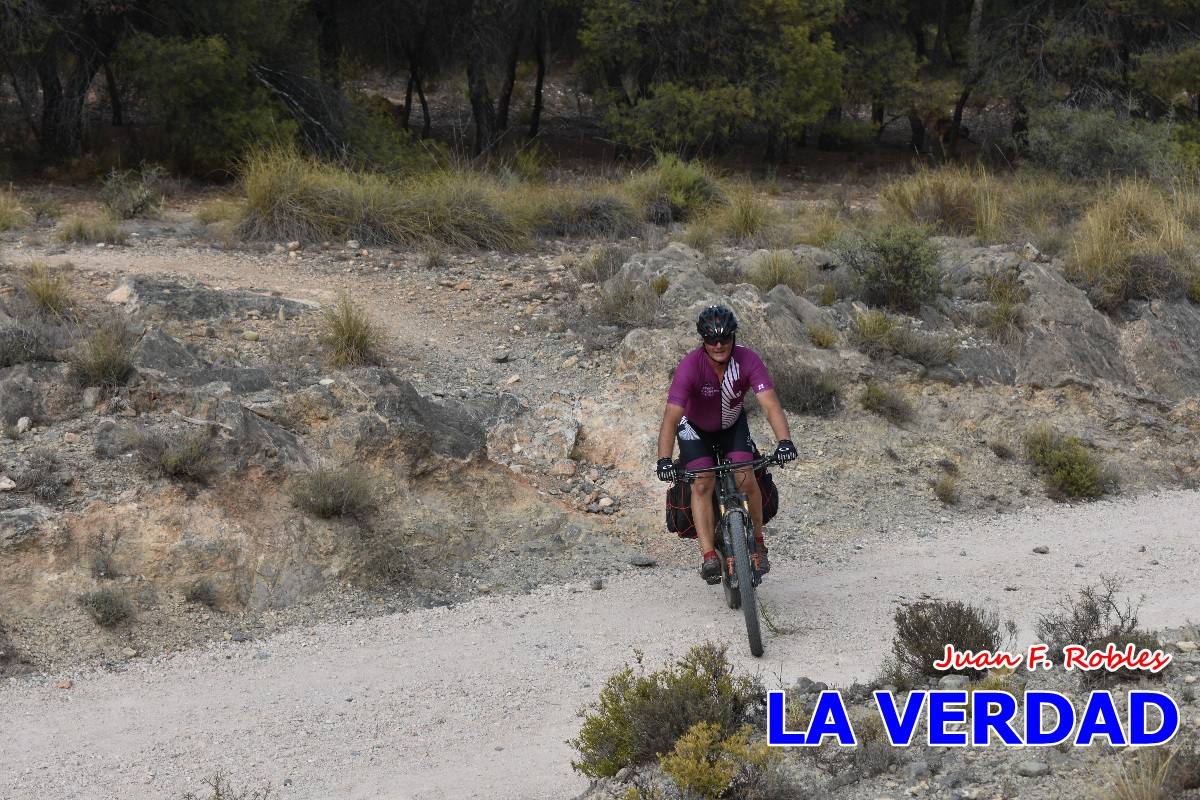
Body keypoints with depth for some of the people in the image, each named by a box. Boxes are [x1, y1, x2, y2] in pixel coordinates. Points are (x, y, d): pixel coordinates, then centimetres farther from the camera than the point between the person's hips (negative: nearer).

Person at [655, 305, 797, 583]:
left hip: (732, 424, 2)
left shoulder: (748, 360, -29)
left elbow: (770, 403, -37)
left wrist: (784, 441, -53)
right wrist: (664, 460, -54)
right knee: (702, 483, -19)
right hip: (695, 427, -1)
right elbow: (671, 417, -41)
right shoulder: (690, 367, -35)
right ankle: (709, 556, -19)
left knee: (745, 477, -16)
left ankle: (758, 542, 4)